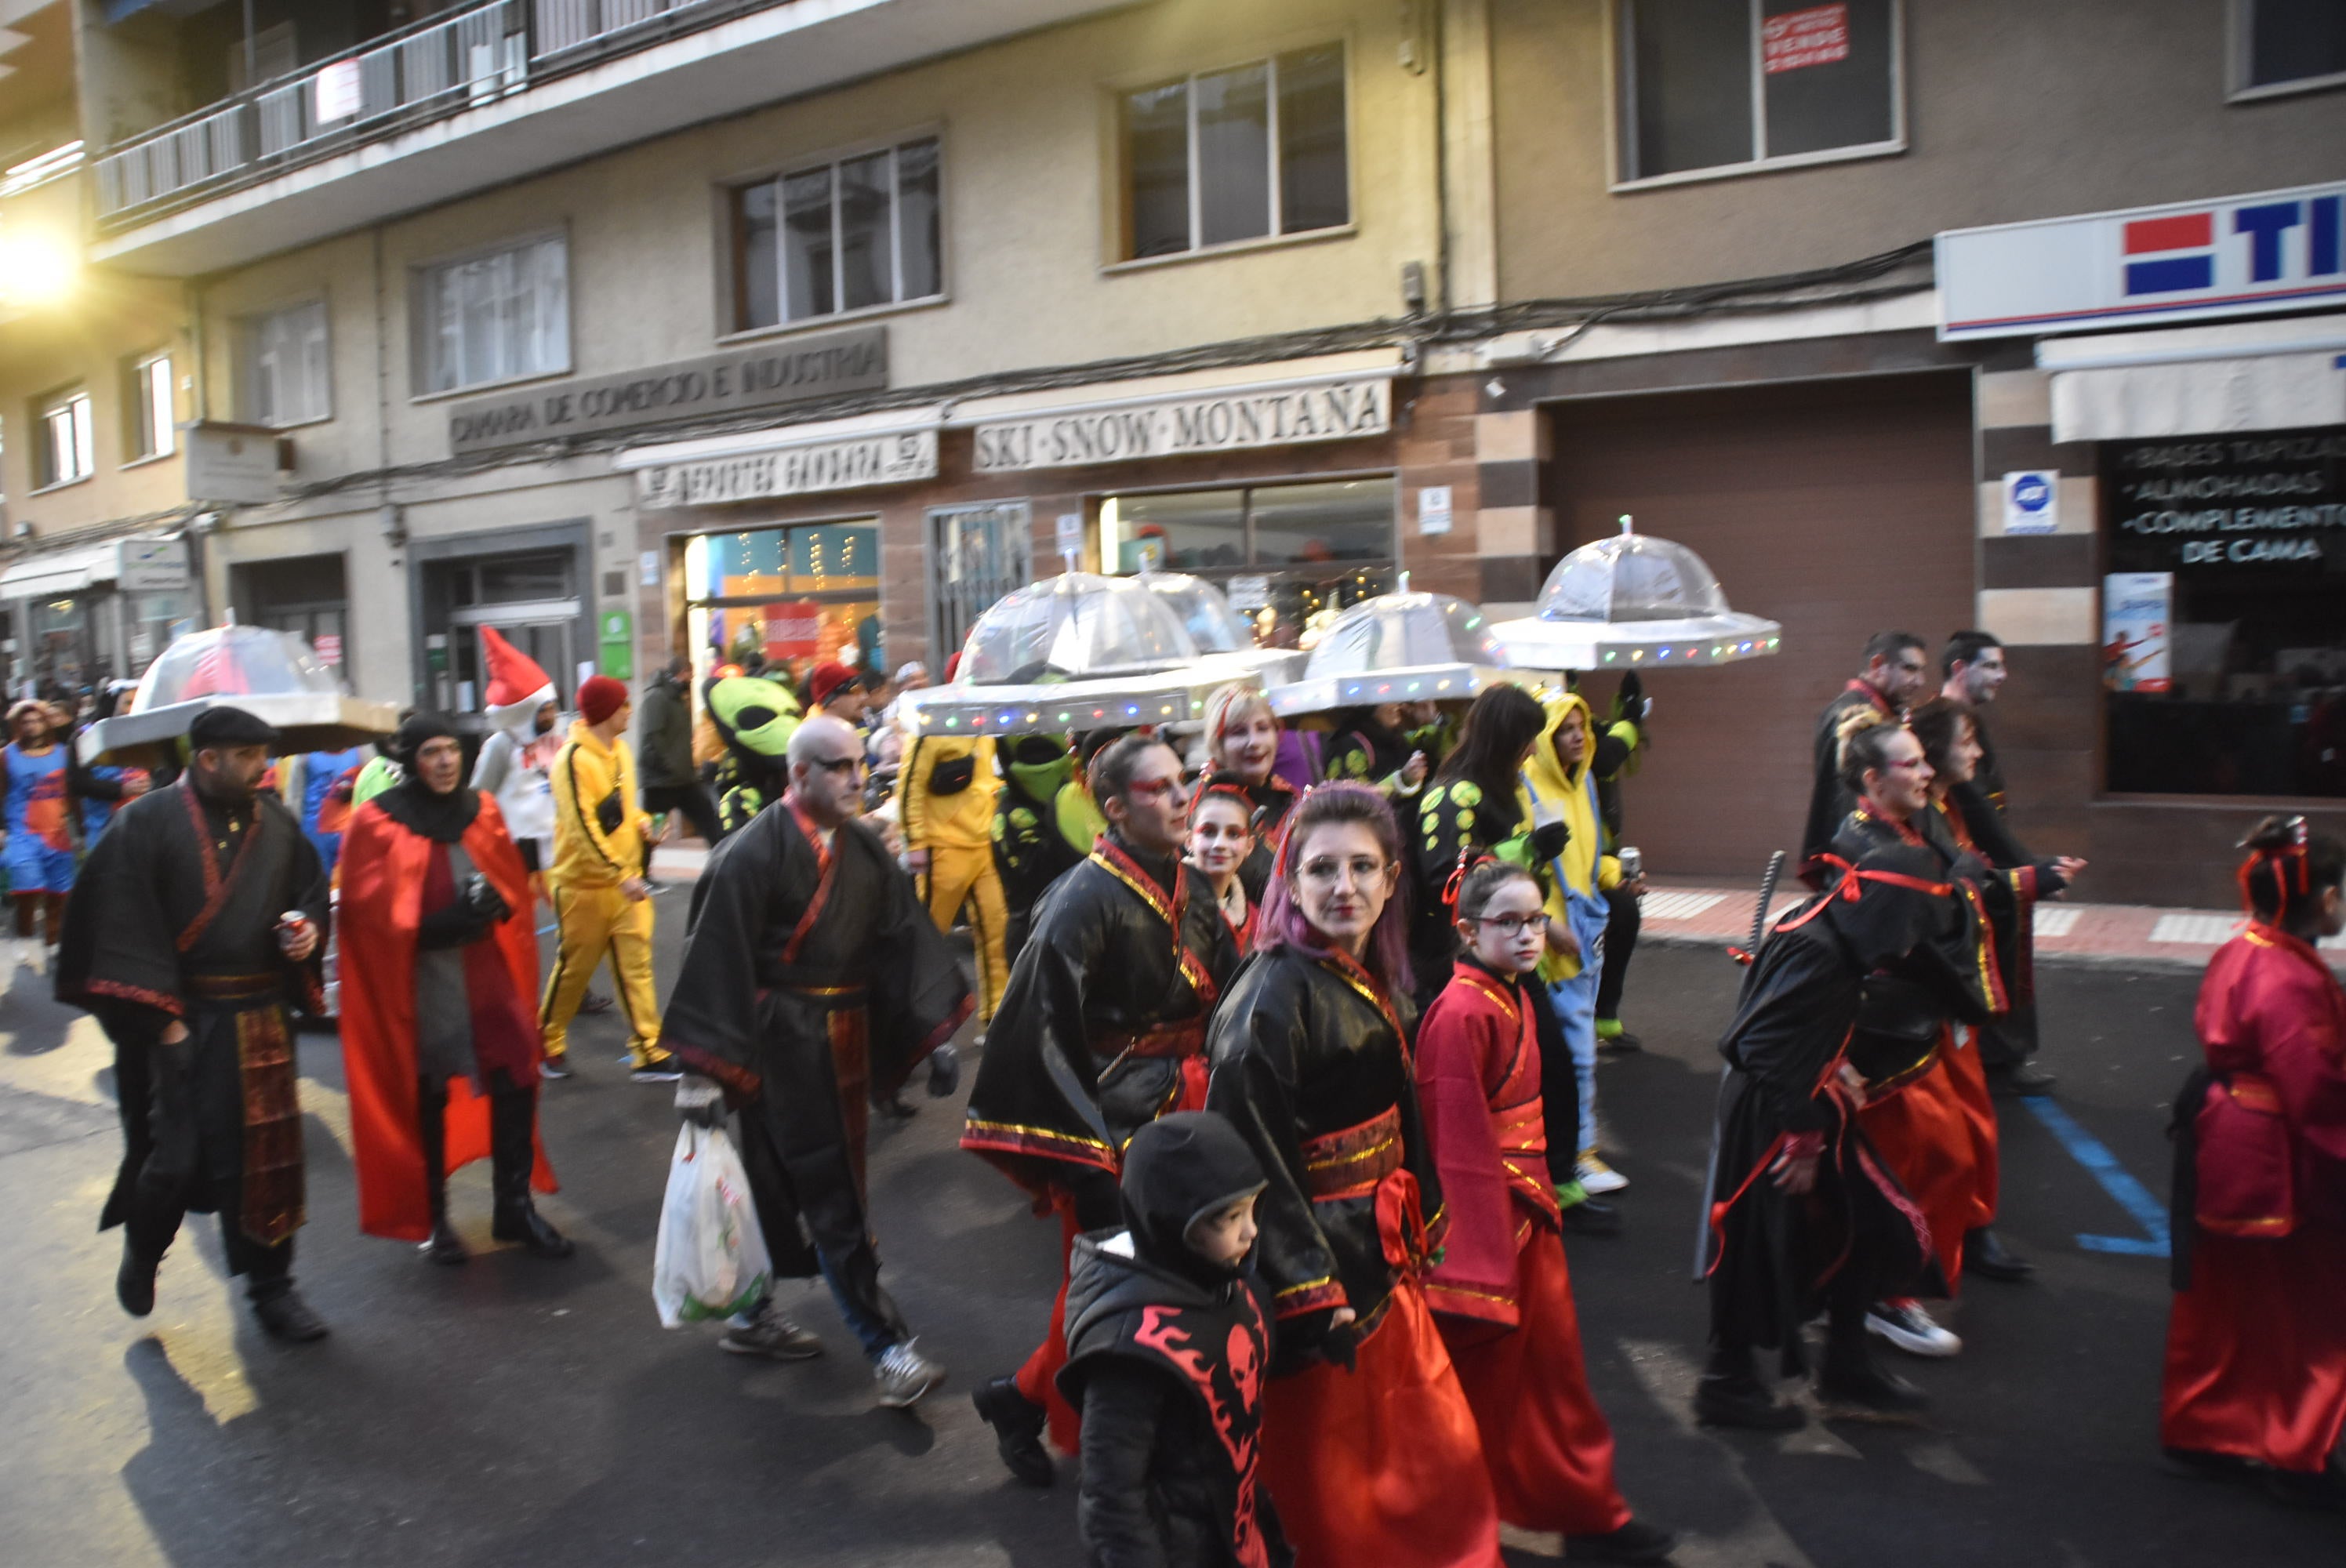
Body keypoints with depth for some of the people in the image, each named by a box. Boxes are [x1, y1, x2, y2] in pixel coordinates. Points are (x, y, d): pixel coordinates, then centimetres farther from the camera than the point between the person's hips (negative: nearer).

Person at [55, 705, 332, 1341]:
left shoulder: (278, 824, 6)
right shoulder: (147, 822, -7)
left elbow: (311, 893, 19)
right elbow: (124, 925, -11)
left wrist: (309, 929, -3)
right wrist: (160, 1015, -16)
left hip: (260, 1020, 4)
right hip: (177, 1019, -4)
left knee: (263, 1153, 7)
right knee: (171, 1160, -1)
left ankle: (270, 1284, 22)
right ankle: (141, 1253, 31)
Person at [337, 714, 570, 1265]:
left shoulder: (482, 811, 8)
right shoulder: (378, 824, -4)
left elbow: (514, 886, 14)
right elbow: (369, 913, -6)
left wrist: (493, 905, -9)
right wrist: (440, 926, -19)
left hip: (487, 972, 3)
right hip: (419, 982, -3)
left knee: (515, 1084, -4)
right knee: (429, 1098, 3)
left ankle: (515, 1207, 10)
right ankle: (433, 1220, 19)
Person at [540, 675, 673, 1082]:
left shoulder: (620, 750, 7)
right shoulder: (574, 759, -18)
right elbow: (582, 826, -23)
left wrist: (641, 821, -1)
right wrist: (621, 876, -27)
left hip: (626, 878, 6)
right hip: (584, 884, -6)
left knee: (636, 964, 2)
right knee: (574, 967, 8)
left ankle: (650, 1054, 4)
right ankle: (548, 1045, 29)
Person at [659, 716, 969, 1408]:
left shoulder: (864, 849, 4)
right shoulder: (753, 853, -15)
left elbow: (904, 936, 4)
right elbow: (717, 958, -16)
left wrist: (936, 1032, 0)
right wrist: (702, 1069, -17)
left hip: (844, 1045, 7)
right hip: (782, 1045, -7)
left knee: (790, 1186, 18)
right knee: (832, 1197, -2)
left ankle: (754, 1315, 35)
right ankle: (884, 1348, 4)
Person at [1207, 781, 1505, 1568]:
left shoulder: (1377, 982, 4)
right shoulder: (1272, 997, -23)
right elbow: (1251, 1160, -23)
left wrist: (1421, 1225, 17)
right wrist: (1307, 1292, -22)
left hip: (1381, 1253, 8)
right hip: (1313, 1263, -8)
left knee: (1438, 1444, 20)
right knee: (1328, 1471, 10)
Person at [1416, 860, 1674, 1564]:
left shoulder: (1513, 997, 6)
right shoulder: (1462, 1014, -21)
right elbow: (1462, 1149, -21)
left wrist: (1540, 1198, 9)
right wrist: (1484, 1262, -19)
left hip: (1526, 1208, 8)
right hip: (1483, 1216, -8)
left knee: (1554, 1364, 19)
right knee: (1483, 1381, 9)